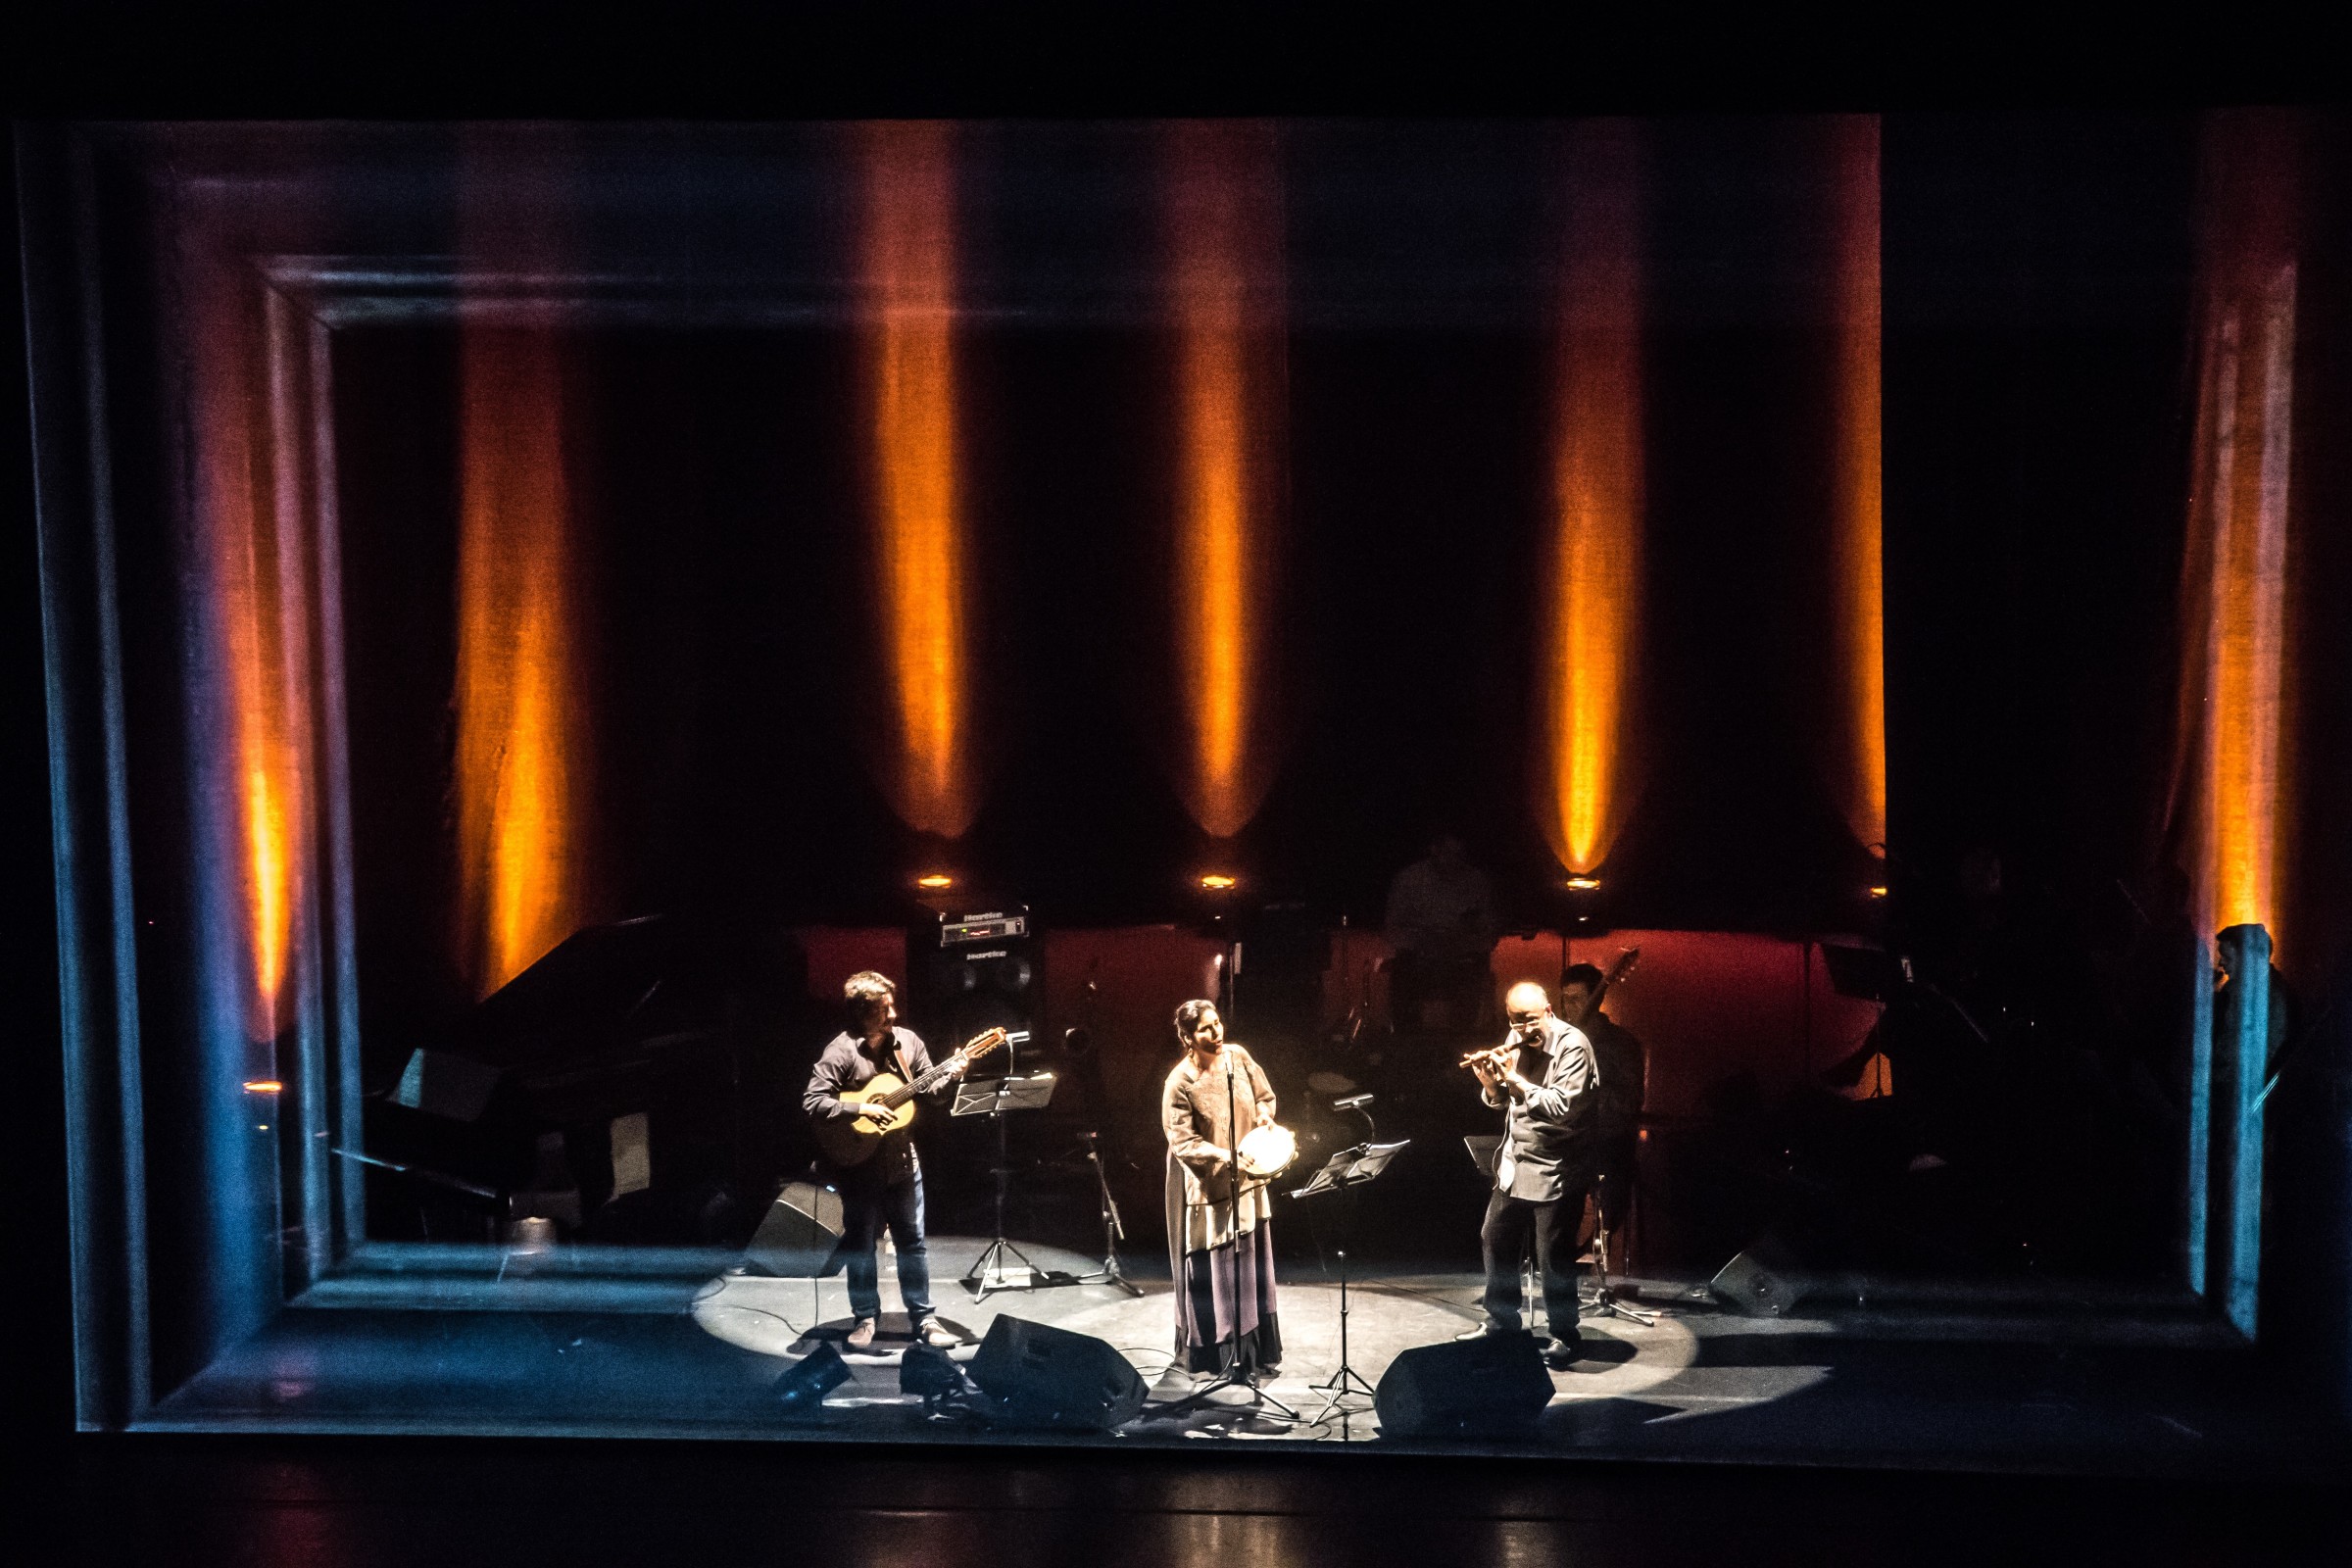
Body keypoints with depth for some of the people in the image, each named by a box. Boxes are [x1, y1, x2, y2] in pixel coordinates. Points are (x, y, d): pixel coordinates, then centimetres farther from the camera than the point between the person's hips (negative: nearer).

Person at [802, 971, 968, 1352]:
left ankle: (922, 1317, 19)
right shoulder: (841, 1052, -17)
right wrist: (861, 1109, -26)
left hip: (902, 1160, 4)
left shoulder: (908, 1041, -1)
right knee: (861, 1244, 10)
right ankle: (865, 1317, 24)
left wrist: (952, 1076, -12)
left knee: (912, 1241, 10)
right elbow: (813, 1103, -21)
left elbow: (928, 1089, 7)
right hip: (860, 1165, -4)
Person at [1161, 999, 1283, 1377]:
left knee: (1251, 1267, 15)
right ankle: (1214, 1354, 19)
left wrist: (1264, 1118, -10)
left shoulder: (1238, 1056, -4)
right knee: (1210, 1273, 3)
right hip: (1206, 1188, -6)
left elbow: (1265, 1097, 11)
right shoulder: (1180, 1082, -20)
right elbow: (1183, 1143, -20)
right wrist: (1228, 1158, -29)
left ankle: (1256, 1351, 28)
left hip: (1246, 1182, 6)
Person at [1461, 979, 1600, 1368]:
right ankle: (1502, 1320, 33)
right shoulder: (1517, 1040, 5)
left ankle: (1563, 1337, 11)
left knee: (1553, 1255, -4)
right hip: (1514, 1161, 8)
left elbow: (1562, 1107, -27)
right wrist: (1491, 1084, -10)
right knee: (1495, 1240, 16)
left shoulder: (1572, 1045, -18)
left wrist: (1515, 1080, -25)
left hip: (1555, 1169, -8)